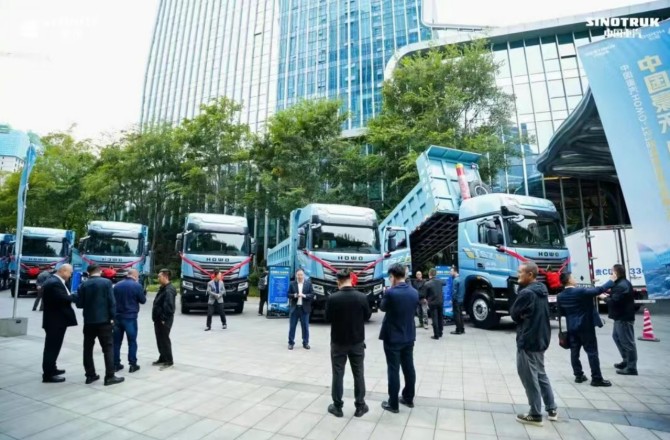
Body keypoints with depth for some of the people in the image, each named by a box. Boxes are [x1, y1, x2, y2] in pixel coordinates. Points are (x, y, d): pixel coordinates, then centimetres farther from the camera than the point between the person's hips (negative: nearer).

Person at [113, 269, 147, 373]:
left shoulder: (117, 285, 6)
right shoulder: (137, 286, -11)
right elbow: (143, 301, -2)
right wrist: (144, 294, 15)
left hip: (117, 317, 5)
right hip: (130, 317, -5)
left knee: (116, 341, 12)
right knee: (132, 341, 3)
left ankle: (116, 364, 18)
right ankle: (132, 365, 6)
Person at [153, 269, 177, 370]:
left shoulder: (169, 290, -21)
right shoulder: (163, 288, 13)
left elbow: (169, 306, -27)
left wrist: (164, 319, -23)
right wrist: (157, 318, 16)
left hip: (164, 320, -10)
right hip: (158, 319, 10)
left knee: (164, 340, -3)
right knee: (160, 340, 17)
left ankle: (169, 361, 6)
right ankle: (162, 358, 29)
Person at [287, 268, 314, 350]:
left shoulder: (308, 283, 1)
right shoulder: (292, 284, 2)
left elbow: (312, 295, -2)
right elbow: (289, 295, 2)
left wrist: (304, 295, -17)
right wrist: (295, 295, -17)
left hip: (304, 309, 0)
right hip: (294, 308, 0)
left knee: (305, 327, 7)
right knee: (292, 326, 6)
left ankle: (305, 343, 19)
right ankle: (291, 343, 19)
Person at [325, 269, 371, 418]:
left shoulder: (333, 298, -17)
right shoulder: (362, 297, -12)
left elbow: (328, 318, -4)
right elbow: (367, 316, 2)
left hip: (338, 341, -1)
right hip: (357, 341, 2)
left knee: (338, 374, 11)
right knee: (358, 374, 14)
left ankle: (337, 407, 20)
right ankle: (360, 406, 23)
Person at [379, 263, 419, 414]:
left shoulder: (391, 292, -21)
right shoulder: (414, 292, -1)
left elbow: (382, 307, -4)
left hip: (393, 338, -6)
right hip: (409, 336, 6)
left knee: (393, 370, 4)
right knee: (409, 368, 17)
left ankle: (393, 404, 14)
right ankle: (408, 398, 31)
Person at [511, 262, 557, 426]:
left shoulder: (526, 293, -23)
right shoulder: (542, 290, 7)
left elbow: (514, 314, -15)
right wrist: (525, 316, -1)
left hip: (527, 340, -9)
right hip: (540, 338, 9)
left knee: (530, 378, 3)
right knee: (540, 374, 22)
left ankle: (535, 415, 14)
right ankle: (552, 409, 31)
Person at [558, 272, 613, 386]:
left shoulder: (560, 296, 1)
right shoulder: (581, 291, -17)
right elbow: (598, 290, -13)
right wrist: (611, 281, 0)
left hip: (572, 327, 6)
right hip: (585, 326, -5)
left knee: (574, 351, 10)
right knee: (592, 352, 2)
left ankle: (578, 375, 18)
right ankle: (596, 378, 7)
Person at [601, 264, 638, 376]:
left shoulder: (621, 286, -23)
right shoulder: (622, 283, 12)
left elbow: (614, 302, -26)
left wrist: (605, 297, -9)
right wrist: (608, 295, 2)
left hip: (624, 318, -11)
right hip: (621, 317, 11)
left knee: (627, 342, -3)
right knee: (616, 336, 22)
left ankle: (631, 368, 5)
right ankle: (626, 361, 32)